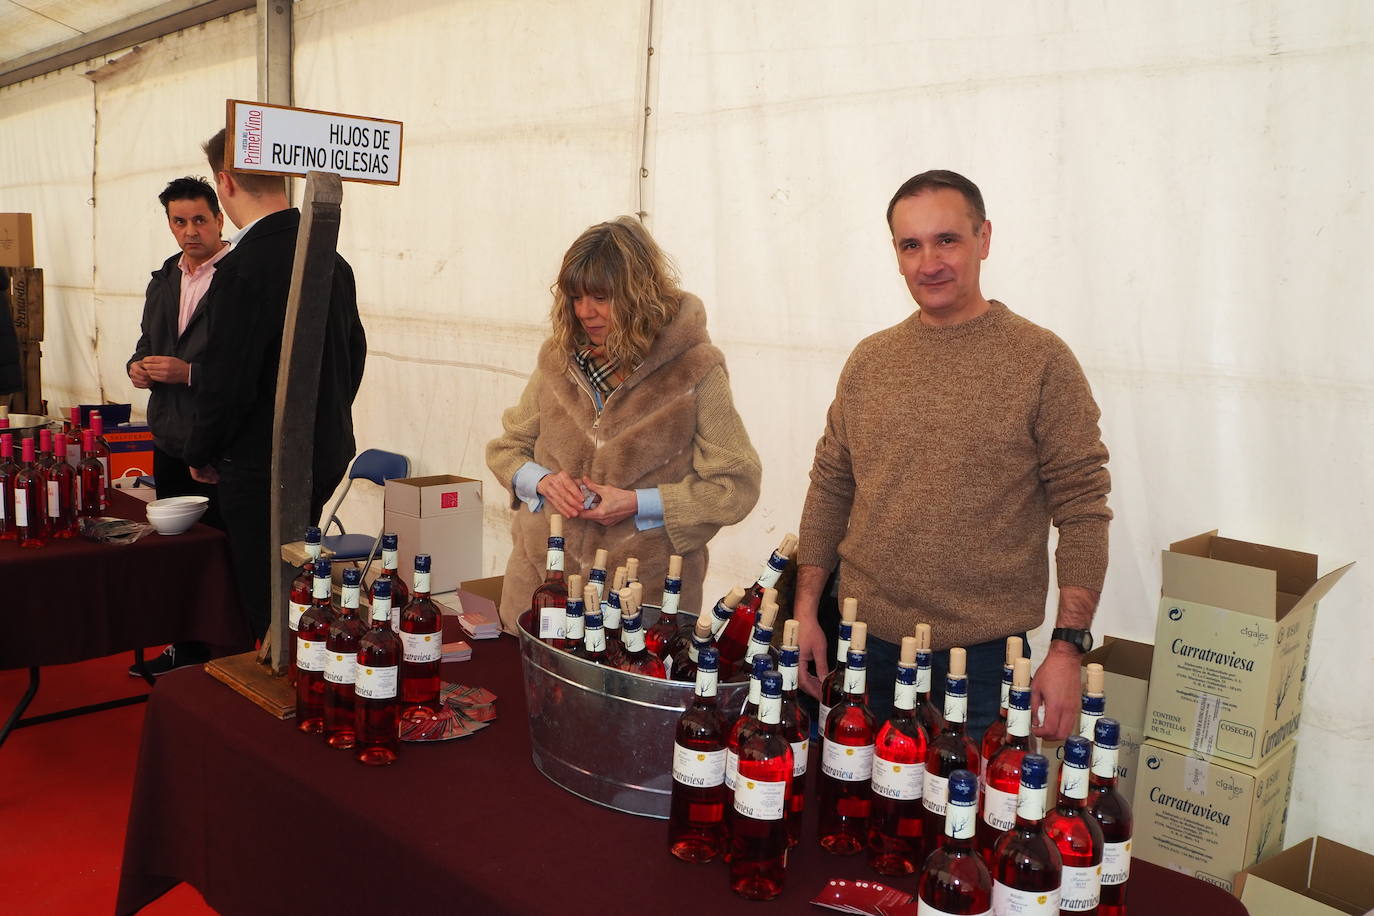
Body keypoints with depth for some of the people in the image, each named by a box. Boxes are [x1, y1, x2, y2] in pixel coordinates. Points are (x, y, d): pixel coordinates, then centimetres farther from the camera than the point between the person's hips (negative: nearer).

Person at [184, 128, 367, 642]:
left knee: (269, 614, 3)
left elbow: (227, 382, -19)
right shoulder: (331, 257, 6)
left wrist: (201, 455, -2)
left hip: (263, 469, -9)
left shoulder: (242, 269, -20)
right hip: (327, 455, 9)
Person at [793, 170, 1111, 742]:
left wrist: (1068, 648, -12)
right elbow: (830, 488, 11)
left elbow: (1082, 511, -7)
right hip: (866, 641, 4)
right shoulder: (868, 360, 6)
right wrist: (806, 610, 6)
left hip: (982, 653, -3)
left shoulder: (1041, 360, -6)